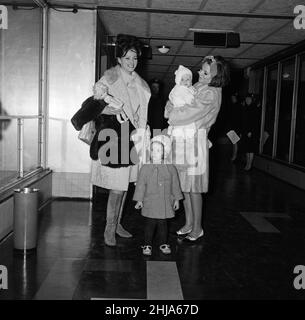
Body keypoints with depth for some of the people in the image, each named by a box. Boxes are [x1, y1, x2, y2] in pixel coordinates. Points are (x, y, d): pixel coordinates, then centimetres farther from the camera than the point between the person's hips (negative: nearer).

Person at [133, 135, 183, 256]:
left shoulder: (170, 168, -1)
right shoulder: (145, 168, -4)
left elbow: (175, 185, 7)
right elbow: (141, 185, -2)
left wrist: (176, 199, 8)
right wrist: (139, 200, -4)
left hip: (165, 204, 1)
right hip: (150, 204, -1)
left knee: (163, 224, 12)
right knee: (150, 224, 5)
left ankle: (164, 244, 28)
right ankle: (147, 245, 19)